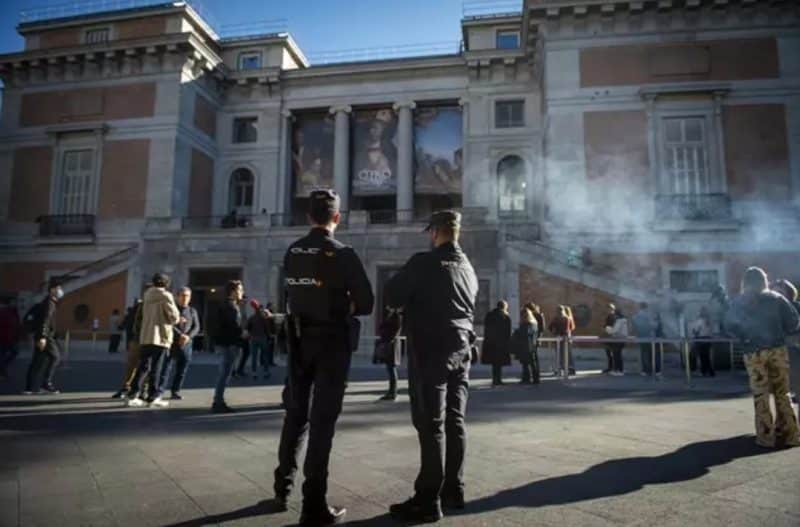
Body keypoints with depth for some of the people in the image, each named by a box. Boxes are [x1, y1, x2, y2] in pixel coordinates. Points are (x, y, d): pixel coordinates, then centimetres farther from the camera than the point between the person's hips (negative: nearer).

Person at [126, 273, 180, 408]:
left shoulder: (148, 296, 12)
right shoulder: (166, 296, -8)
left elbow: (145, 316, 19)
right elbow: (174, 317, -12)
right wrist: (177, 318, 12)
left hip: (145, 336, 6)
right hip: (160, 336, -6)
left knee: (143, 366, 11)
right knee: (155, 367, 0)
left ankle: (133, 395, 10)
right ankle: (153, 397, 4)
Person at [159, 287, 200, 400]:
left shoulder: (193, 311, 14)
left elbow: (196, 327, 6)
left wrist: (188, 336, -12)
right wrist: (180, 335, -18)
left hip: (186, 345, 3)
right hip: (171, 343, -3)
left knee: (182, 371, 5)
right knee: (165, 369, -5)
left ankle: (175, 391, 14)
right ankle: (159, 391, -2)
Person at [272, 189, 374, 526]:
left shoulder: (291, 252, 4)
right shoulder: (343, 254, -12)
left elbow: (292, 295, 12)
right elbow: (366, 304, -11)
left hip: (298, 339, 5)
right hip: (331, 341, -5)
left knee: (296, 413, 19)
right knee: (322, 420, 1)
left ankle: (283, 488, 31)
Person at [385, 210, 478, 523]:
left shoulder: (424, 263, -12)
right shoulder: (468, 268, 12)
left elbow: (392, 297, -8)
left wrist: (413, 296, 10)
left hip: (431, 350, -7)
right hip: (461, 350, 7)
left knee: (431, 425, -5)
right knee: (455, 421, 12)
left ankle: (429, 500, 0)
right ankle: (454, 490, 21)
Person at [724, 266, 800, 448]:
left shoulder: (739, 302, 2)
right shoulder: (776, 299, 4)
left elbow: (728, 325, -3)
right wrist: (781, 334, 11)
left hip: (753, 352, -1)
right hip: (778, 349, 1)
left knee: (760, 396, 5)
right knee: (782, 394, 11)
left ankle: (766, 437, 6)